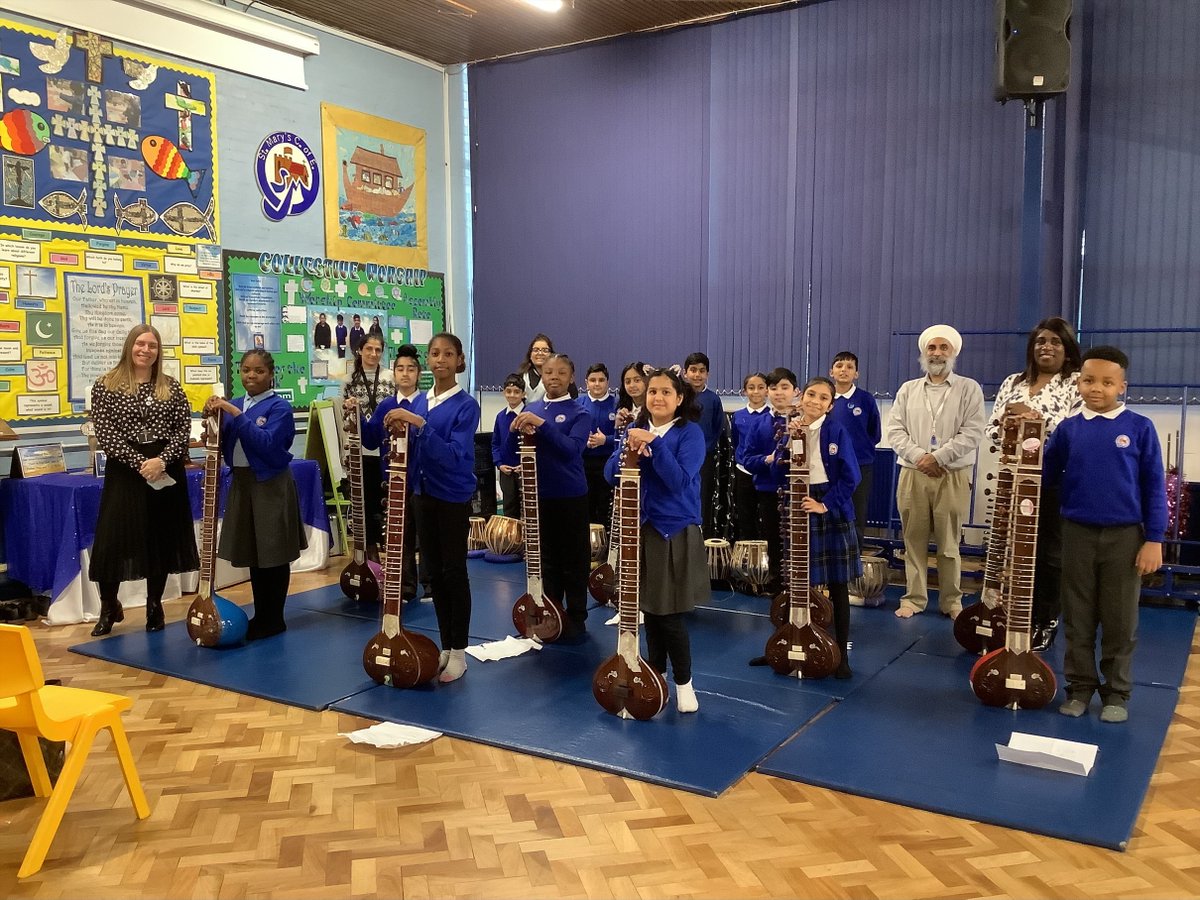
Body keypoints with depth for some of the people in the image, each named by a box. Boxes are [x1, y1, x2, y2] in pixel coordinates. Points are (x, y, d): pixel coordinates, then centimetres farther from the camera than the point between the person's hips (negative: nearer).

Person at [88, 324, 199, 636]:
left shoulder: (171, 387, 7)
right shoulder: (106, 385, -1)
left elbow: (183, 429, 0)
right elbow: (105, 433, -8)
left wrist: (162, 460, -15)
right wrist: (139, 462, -17)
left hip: (167, 472, 3)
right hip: (124, 472, -2)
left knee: (162, 539, 9)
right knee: (113, 539, -3)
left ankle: (154, 606, 24)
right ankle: (109, 607, 18)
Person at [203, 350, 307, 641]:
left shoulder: (279, 407, -10)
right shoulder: (234, 404, 9)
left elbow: (267, 444, -24)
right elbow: (223, 448, 7)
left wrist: (236, 414, -26)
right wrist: (214, 419, -9)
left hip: (271, 486, -7)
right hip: (242, 483, 7)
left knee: (274, 555, 1)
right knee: (253, 555, 13)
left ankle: (273, 620, 11)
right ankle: (261, 616, 23)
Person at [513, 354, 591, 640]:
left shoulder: (579, 413, -6)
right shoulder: (530, 409, 8)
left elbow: (571, 449, -22)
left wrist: (541, 424, -28)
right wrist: (520, 431, -13)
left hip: (571, 496, -4)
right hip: (539, 494, 5)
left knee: (573, 560, 4)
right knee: (546, 559, 14)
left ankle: (576, 619, 17)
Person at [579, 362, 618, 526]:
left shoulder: (616, 403, -1)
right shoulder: (579, 403, 5)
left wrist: (605, 440, -20)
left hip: (608, 463, -2)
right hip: (583, 462, 2)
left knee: (605, 510, 4)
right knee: (586, 509, 7)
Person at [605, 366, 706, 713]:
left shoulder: (690, 433, -8)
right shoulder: (635, 430, 8)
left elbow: (679, 481, -20)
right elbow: (611, 475, 0)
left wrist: (653, 444, -26)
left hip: (675, 531, -5)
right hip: (640, 527, 5)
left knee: (670, 614, -4)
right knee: (649, 609, 12)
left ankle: (683, 682, 13)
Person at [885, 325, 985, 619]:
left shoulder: (969, 389, 3)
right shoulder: (908, 389, 12)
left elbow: (972, 433, -7)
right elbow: (895, 430, 4)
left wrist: (937, 457, -14)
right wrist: (919, 456, -11)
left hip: (953, 477, -2)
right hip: (912, 474, 2)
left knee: (949, 544, 3)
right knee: (914, 541, 6)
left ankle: (951, 601, 15)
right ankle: (914, 598, 15)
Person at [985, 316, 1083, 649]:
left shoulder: (1077, 384, -1)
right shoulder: (1013, 382, 14)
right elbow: (991, 428, 10)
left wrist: (1037, 417, -23)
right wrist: (1004, 424, -12)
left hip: (1054, 480, -4)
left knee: (1049, 552, 3)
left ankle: (1046, 622, 16)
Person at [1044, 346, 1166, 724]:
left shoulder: (1140, 428, -4)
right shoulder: (1067, 428, 1)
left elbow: (1154, 486, -3)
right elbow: (1047, 476, 10)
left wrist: (1154, 539, -5)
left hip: (1125, 535, -2)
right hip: (1078, 533, 2)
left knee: (1120, 619, 8)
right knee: (1078, 617, 10)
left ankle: (1116, 692, 22)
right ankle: (1080, 686, 23)